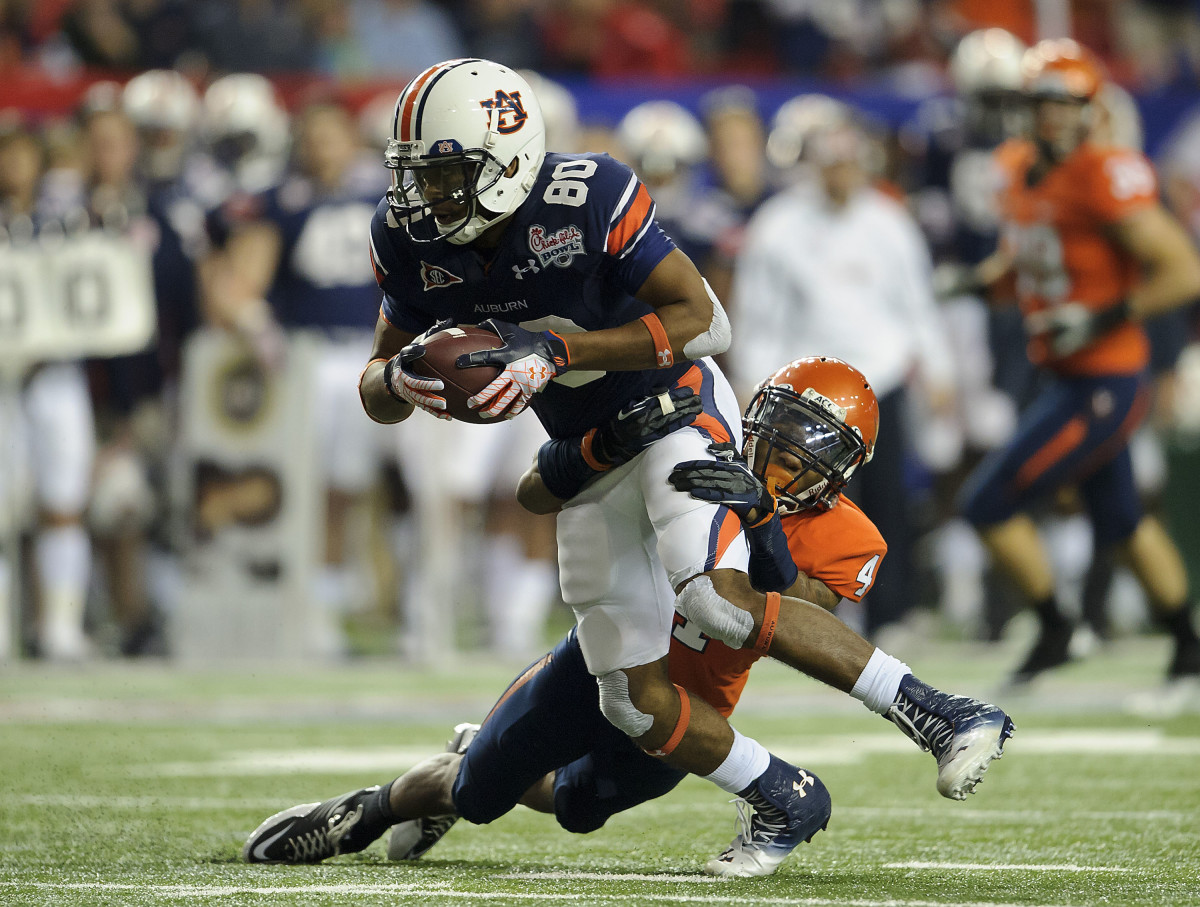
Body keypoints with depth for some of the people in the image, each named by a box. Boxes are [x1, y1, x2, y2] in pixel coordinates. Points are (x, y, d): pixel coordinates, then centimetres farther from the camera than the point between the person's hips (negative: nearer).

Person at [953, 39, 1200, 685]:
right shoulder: (1020, 170, 4)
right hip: (1066, 375, 9)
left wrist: (1100, 318, -23)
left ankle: (1054, 631, 10)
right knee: (1120, 521, 22)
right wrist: (979, 277, 4)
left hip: (1103, 382, -9)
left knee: (989, 503, -7)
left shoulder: (1105, 178, -21)